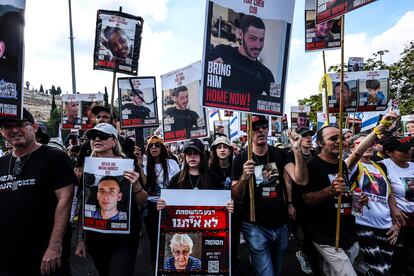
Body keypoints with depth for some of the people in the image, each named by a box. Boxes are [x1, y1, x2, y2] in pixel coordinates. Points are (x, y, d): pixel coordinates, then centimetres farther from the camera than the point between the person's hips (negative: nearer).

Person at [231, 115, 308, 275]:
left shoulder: (280, 154, -2)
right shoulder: (241, 159, -11)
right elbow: (236, 197, -12)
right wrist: (244, 177, -31)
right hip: (255, 227, -4)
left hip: (281, 225, 4)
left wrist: (297, 150, -27)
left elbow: (301, 180, -15)